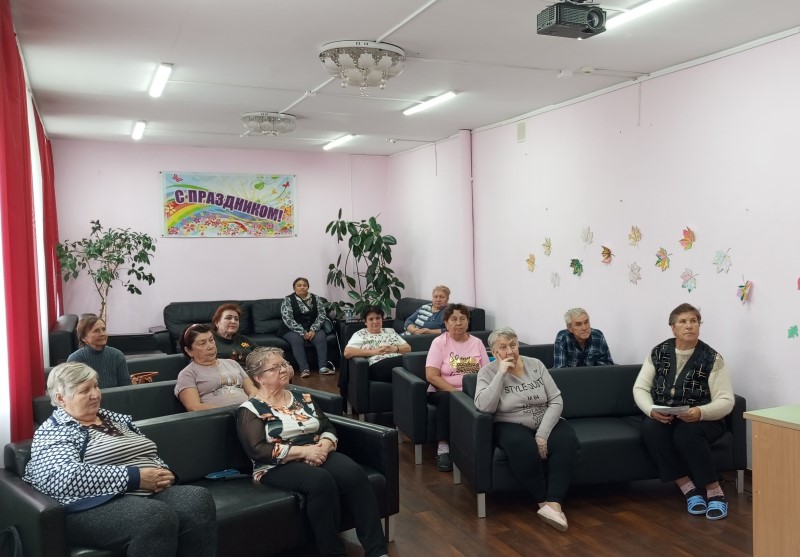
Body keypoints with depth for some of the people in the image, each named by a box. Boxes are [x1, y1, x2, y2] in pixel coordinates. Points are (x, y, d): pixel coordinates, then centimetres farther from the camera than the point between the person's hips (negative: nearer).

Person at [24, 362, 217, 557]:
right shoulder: (53, 432, 2)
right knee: (158, 517, -37)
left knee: (199, 499, -27)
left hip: (151, 492, 6)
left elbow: (152, 455, 27)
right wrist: (134, 477, -19)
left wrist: (164, 473, 1)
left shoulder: (116, 419, 24)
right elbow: (62, 478, -17)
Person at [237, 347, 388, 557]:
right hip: (278, 467, -5)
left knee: (353, 473, -26)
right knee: (321, 480, -36)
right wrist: (303, 451, -18)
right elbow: (258, 450, -13)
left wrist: (323, 446, -10)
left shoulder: (302, 397, 16)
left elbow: (329, 428, 14)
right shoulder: (250, 409, -1)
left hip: (318, 456, 5)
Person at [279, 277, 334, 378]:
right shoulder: (288, 300, -4)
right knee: (296, 339, -34)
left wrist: (313, 330, -17)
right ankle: (304, 369, -37)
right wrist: (303, 333, -21)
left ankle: (323, 367, -31)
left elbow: (321, 315, -1)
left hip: (312, 329, 3)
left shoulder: (316, 299, 6)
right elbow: (288, 319, -13)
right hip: (292, 330, -2)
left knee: (321, 336, -27)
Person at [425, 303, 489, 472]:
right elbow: (431, 376, -10)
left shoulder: (477, 342, 9)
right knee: (448, 398, -37)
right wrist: (456, 391, -20)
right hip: (444, 392, -2)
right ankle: (443, 448, -28)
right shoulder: (439, 342, -1)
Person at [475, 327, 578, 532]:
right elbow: (484, 407, -20)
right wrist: (501, 373, -20)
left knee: (566, 441, -29)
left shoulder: (535, 365, 3)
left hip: (545, 423, 3)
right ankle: (544, 501, -19)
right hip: (511, 425, -3)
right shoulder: (487, 372, -4)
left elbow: (556, 401, -2)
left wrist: (543, 433, -16)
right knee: (523, 447, -37)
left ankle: (554, 503, -32)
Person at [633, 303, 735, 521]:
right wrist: (652, 410, -19)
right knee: (651, 429, -31)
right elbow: (640, 388, 2)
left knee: (686, 434, -36)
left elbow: (726, 402, -10)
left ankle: (715, 492, -19)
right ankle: (689, 488, -20)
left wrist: (700, 412, -30)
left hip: (702, 419, -3)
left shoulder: (712, 358, -6)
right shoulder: (658, 353, 2)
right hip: (663, 418, 3)